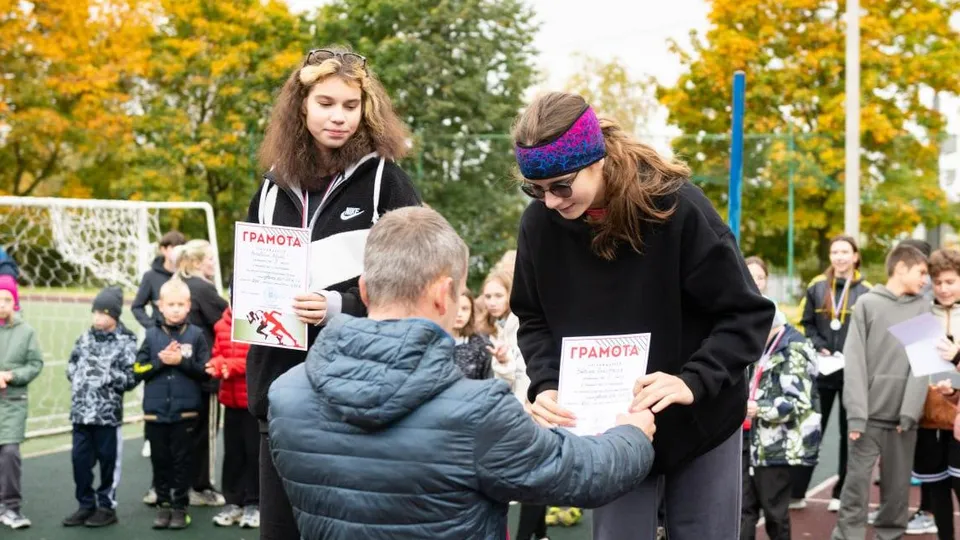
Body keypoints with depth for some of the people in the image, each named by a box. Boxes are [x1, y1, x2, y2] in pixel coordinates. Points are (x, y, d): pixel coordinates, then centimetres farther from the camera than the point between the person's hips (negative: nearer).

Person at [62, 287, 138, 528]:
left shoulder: (126, 343, -7)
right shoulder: (86, 337, 9)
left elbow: (131, 379, -11)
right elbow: (72, 364, 18)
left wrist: (105, 374, -17)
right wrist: (77, 375, 0)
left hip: (108, 413, -5)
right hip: (81, 411, 5)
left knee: (108, 460, 5)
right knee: (80, 458, 9)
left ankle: (107, 507, 17)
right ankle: (86, 505, 21)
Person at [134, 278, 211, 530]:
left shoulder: (196, 335, -2)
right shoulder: (152, 335, 3)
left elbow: (205, 371, -4)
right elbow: (138, 370, 1)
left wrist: (182, 361, -15)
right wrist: (160, 361, -13)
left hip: (185, 411, -2)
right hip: (155, 411, 2)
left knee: (182, 460, 5)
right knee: (160, 460, 10)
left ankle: (180, 507, 14)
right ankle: (164, 505, 21)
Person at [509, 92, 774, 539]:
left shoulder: (677, 208, -22)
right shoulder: (540, 224, -12)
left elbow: (748, 316, -17)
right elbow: (534, 321, 2)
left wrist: (693, 381, -31)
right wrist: (547, 385, -16)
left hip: (699, 420, -2)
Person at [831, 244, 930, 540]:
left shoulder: (923, 308, 8)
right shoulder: (867, 304, 3)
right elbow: (854, 362, -4)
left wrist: (910, 412, -10)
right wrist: (856, 414, -13)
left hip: (904, 417, 2)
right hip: (870, 414, -2)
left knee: (898, 487, 6)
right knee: (857, 482, -2)